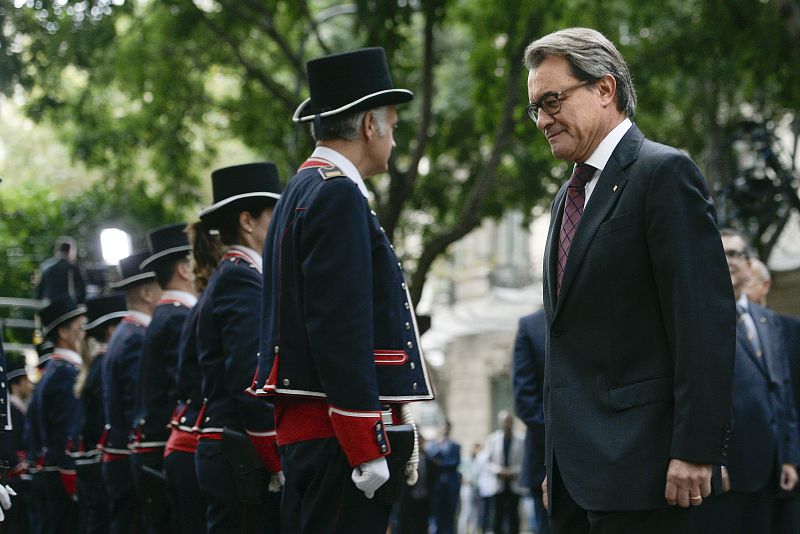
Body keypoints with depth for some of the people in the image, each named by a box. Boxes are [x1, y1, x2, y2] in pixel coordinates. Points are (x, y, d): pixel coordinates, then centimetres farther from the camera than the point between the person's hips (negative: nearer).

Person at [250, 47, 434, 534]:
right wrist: (369, 451, -19)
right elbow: (340, 331, -19)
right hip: (340, 435, -10)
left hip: (306, 425, 10)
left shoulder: (304, 191, 19)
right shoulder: (339, 196, -12)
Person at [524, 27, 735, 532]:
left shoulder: (664, 172, -8)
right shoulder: (571, 196, 19)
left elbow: (706, 318, -16)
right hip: (577, 464, 8)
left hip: (635, 463, -8)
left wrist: (695, 450, -20)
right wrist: (558, 463, 18)